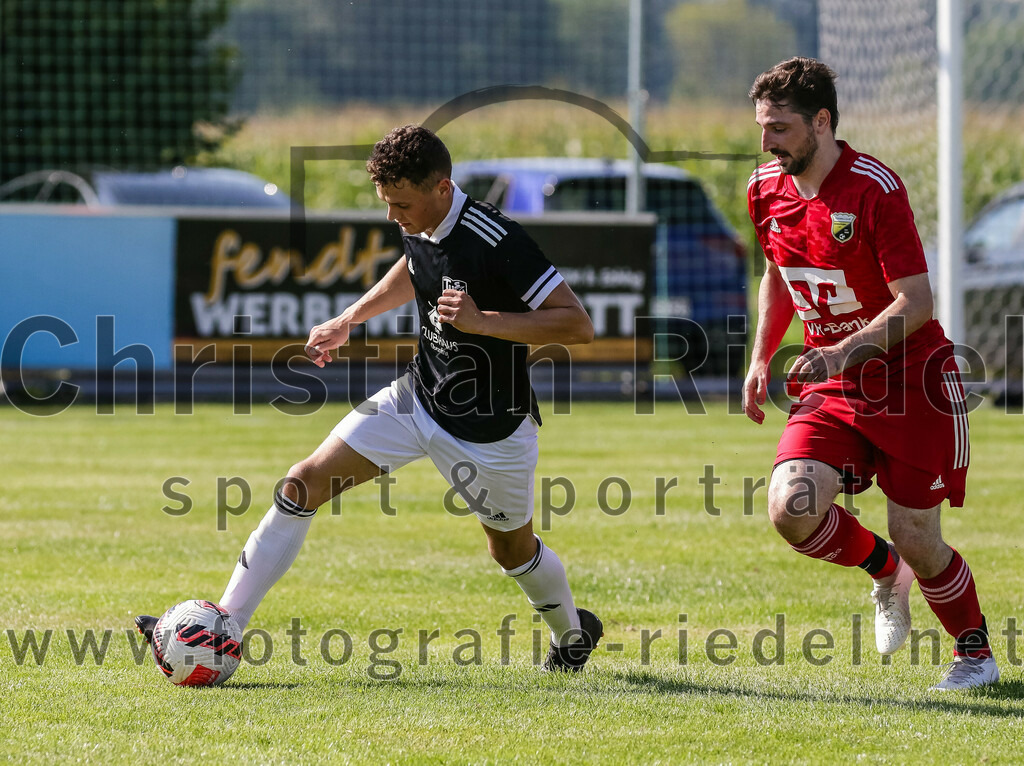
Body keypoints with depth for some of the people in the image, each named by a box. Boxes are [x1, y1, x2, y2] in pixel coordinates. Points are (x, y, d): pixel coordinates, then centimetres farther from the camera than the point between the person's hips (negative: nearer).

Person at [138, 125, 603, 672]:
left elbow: (578, 325, -27)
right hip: (417, 397, 6)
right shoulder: (417, 228, -5)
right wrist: (348, 320, 16)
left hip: (487, 428, -6)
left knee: (511, 549, 14)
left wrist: (482, 321, -34)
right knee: (304, 484, -5)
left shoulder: (496, 241, -28)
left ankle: (573, 634, 47)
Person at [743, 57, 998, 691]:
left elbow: (916, 304, -21)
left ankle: (976, 653, 24)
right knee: (792, 509, -17)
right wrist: (761, 360, 16)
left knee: (917, 540, -3)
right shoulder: (766, 190, 2)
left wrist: (844, 352, -33)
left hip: (910, 381, -5)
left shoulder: (874, 188, -19)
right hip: (831, 385, 5)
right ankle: (884, 570, 14)